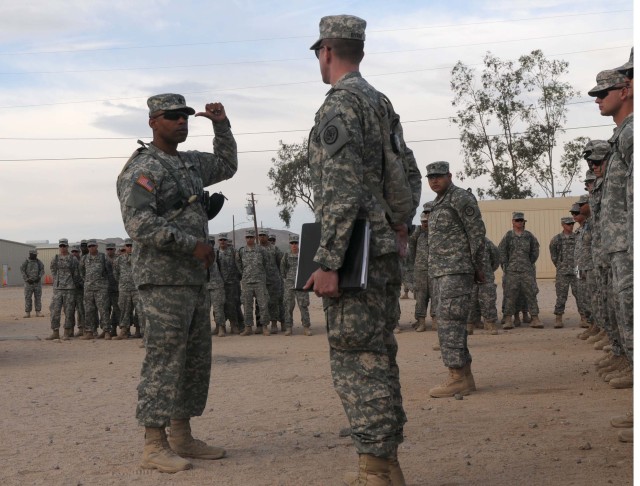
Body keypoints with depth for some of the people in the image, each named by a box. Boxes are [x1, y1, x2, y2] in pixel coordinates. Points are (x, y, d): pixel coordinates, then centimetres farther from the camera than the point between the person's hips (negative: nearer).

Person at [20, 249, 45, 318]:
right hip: (29, 283, -2)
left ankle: (38, 312, 4)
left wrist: (39, 277, -18)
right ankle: (27, 313, 2)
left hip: (37, 282, 2)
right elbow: (22, 272, -6)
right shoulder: (25, 262, 0)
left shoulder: (39, 262, 5)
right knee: (28, 298, -2)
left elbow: (42, 271, -1)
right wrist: (27, 279, -17)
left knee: (38, 298, 1)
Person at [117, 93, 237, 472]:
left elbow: (227, 166, 32)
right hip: (163, 280, -9)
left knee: (196, 361, 11)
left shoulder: (190, 163, 16)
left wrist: (221, 124, 18)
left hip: (194, 280, 9)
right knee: (164, 361, -7)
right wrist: (193, 244, -20)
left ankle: (182, 438, 19)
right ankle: (155, 446, -1)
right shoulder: (142, 168, -10)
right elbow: (139, 223, -22)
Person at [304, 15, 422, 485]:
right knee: (380, 358, 14)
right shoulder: (383, 103, 17)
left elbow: (342, 190, -21)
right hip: (387, 252, 9)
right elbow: (411, 174, 21)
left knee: (358, 362, -5)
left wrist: (327, 263, -20)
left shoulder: (340, 104, -12)